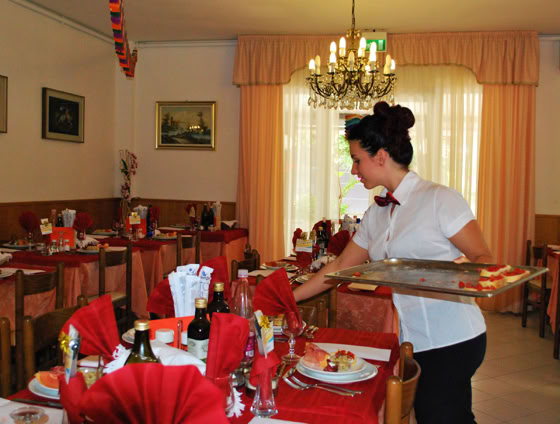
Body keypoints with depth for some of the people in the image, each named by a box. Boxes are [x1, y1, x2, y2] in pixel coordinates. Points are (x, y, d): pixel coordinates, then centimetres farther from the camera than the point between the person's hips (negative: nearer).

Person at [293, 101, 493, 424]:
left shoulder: (440, 198, -9)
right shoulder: (376, 215, 11)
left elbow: (483, 259, -9)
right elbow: (340, 267, 16)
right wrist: (287, 299, 16)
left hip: (452, 339, -6)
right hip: (413, 340, 6)